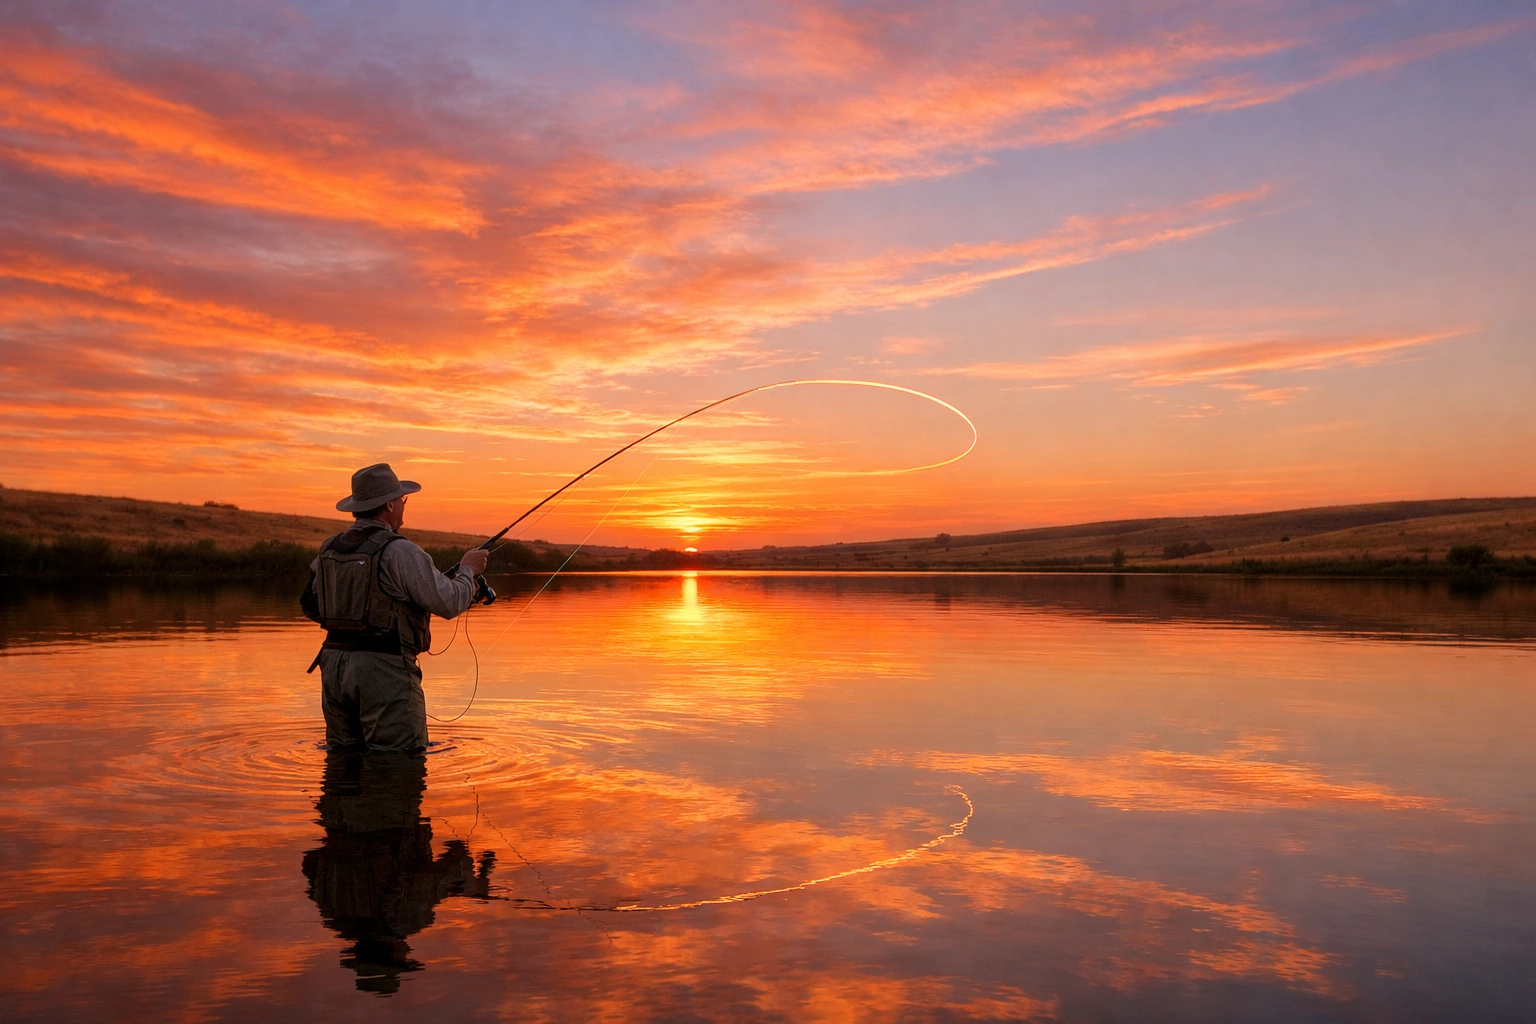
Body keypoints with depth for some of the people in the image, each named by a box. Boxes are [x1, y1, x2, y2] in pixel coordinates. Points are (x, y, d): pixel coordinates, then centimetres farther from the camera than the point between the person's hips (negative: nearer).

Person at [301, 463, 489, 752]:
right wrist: (467, 570, 6)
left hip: (334, 667, 8)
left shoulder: (328, 550, 10)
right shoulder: (399, 552, -13)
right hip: (383, 669, -7)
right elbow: (449, 603, -12)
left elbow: (312, 607, 20)